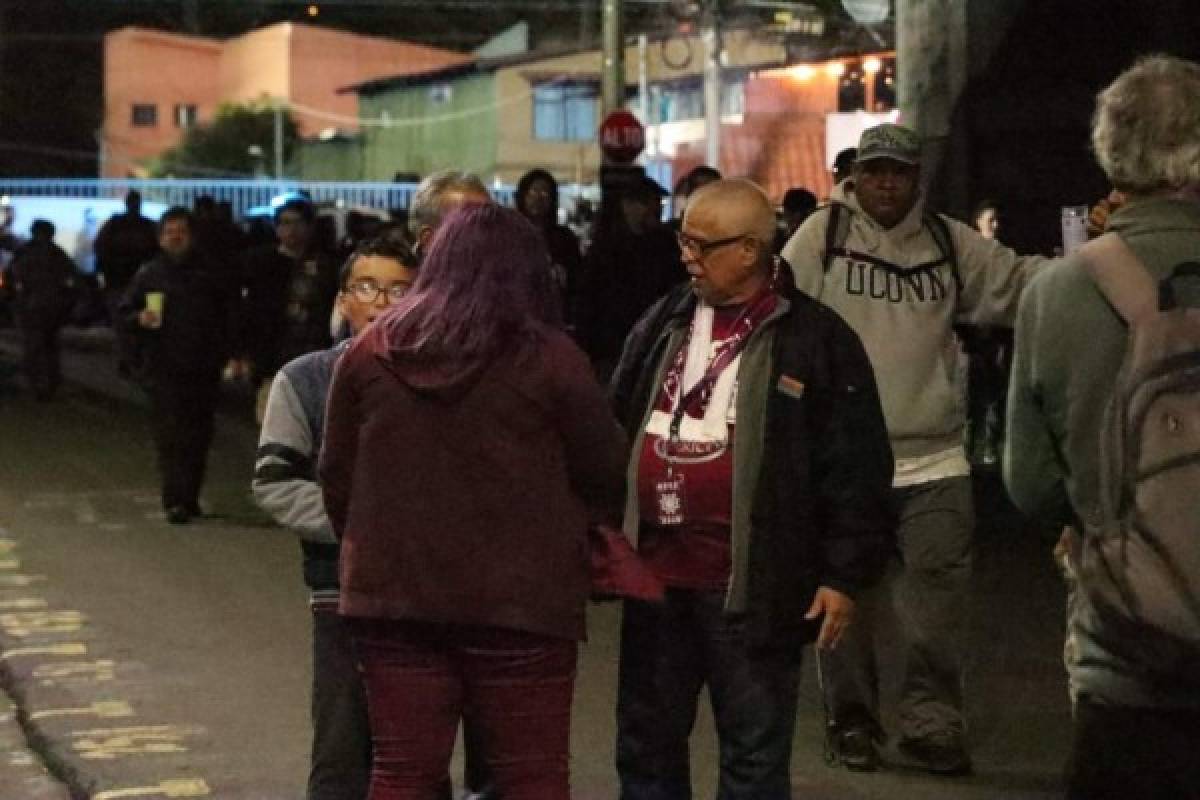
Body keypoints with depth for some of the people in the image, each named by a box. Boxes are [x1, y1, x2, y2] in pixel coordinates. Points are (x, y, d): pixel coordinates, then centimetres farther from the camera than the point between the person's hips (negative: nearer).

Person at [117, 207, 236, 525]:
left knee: (199, 437, 6)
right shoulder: (149, 274, 4)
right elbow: (122, 314, 6)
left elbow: (225, 316, 17)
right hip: (164, 368, -3)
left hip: (203, 368, 3)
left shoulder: (207, 273, 11)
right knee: (171, 436, -10)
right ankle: (175, 502, -13)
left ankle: (190, 498, 16)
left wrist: (225, 353, 8)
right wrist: (140, 319, -15)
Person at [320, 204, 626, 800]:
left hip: (392, 593, 3)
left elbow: (336, 477, 8)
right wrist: (571, 542, 17)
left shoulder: (370, 351, 2)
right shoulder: (548, 358, -9)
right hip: (519, 599, -3)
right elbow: (605, 473, -2)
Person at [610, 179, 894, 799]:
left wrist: (844, 575, -9)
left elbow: (854, 468, -6)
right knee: (645, 744, 14)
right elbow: (615, 433, 20)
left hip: (751, 585, -5)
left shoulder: (815, 339, -6)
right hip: (655, 571, 6)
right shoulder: (663, 323, 10)